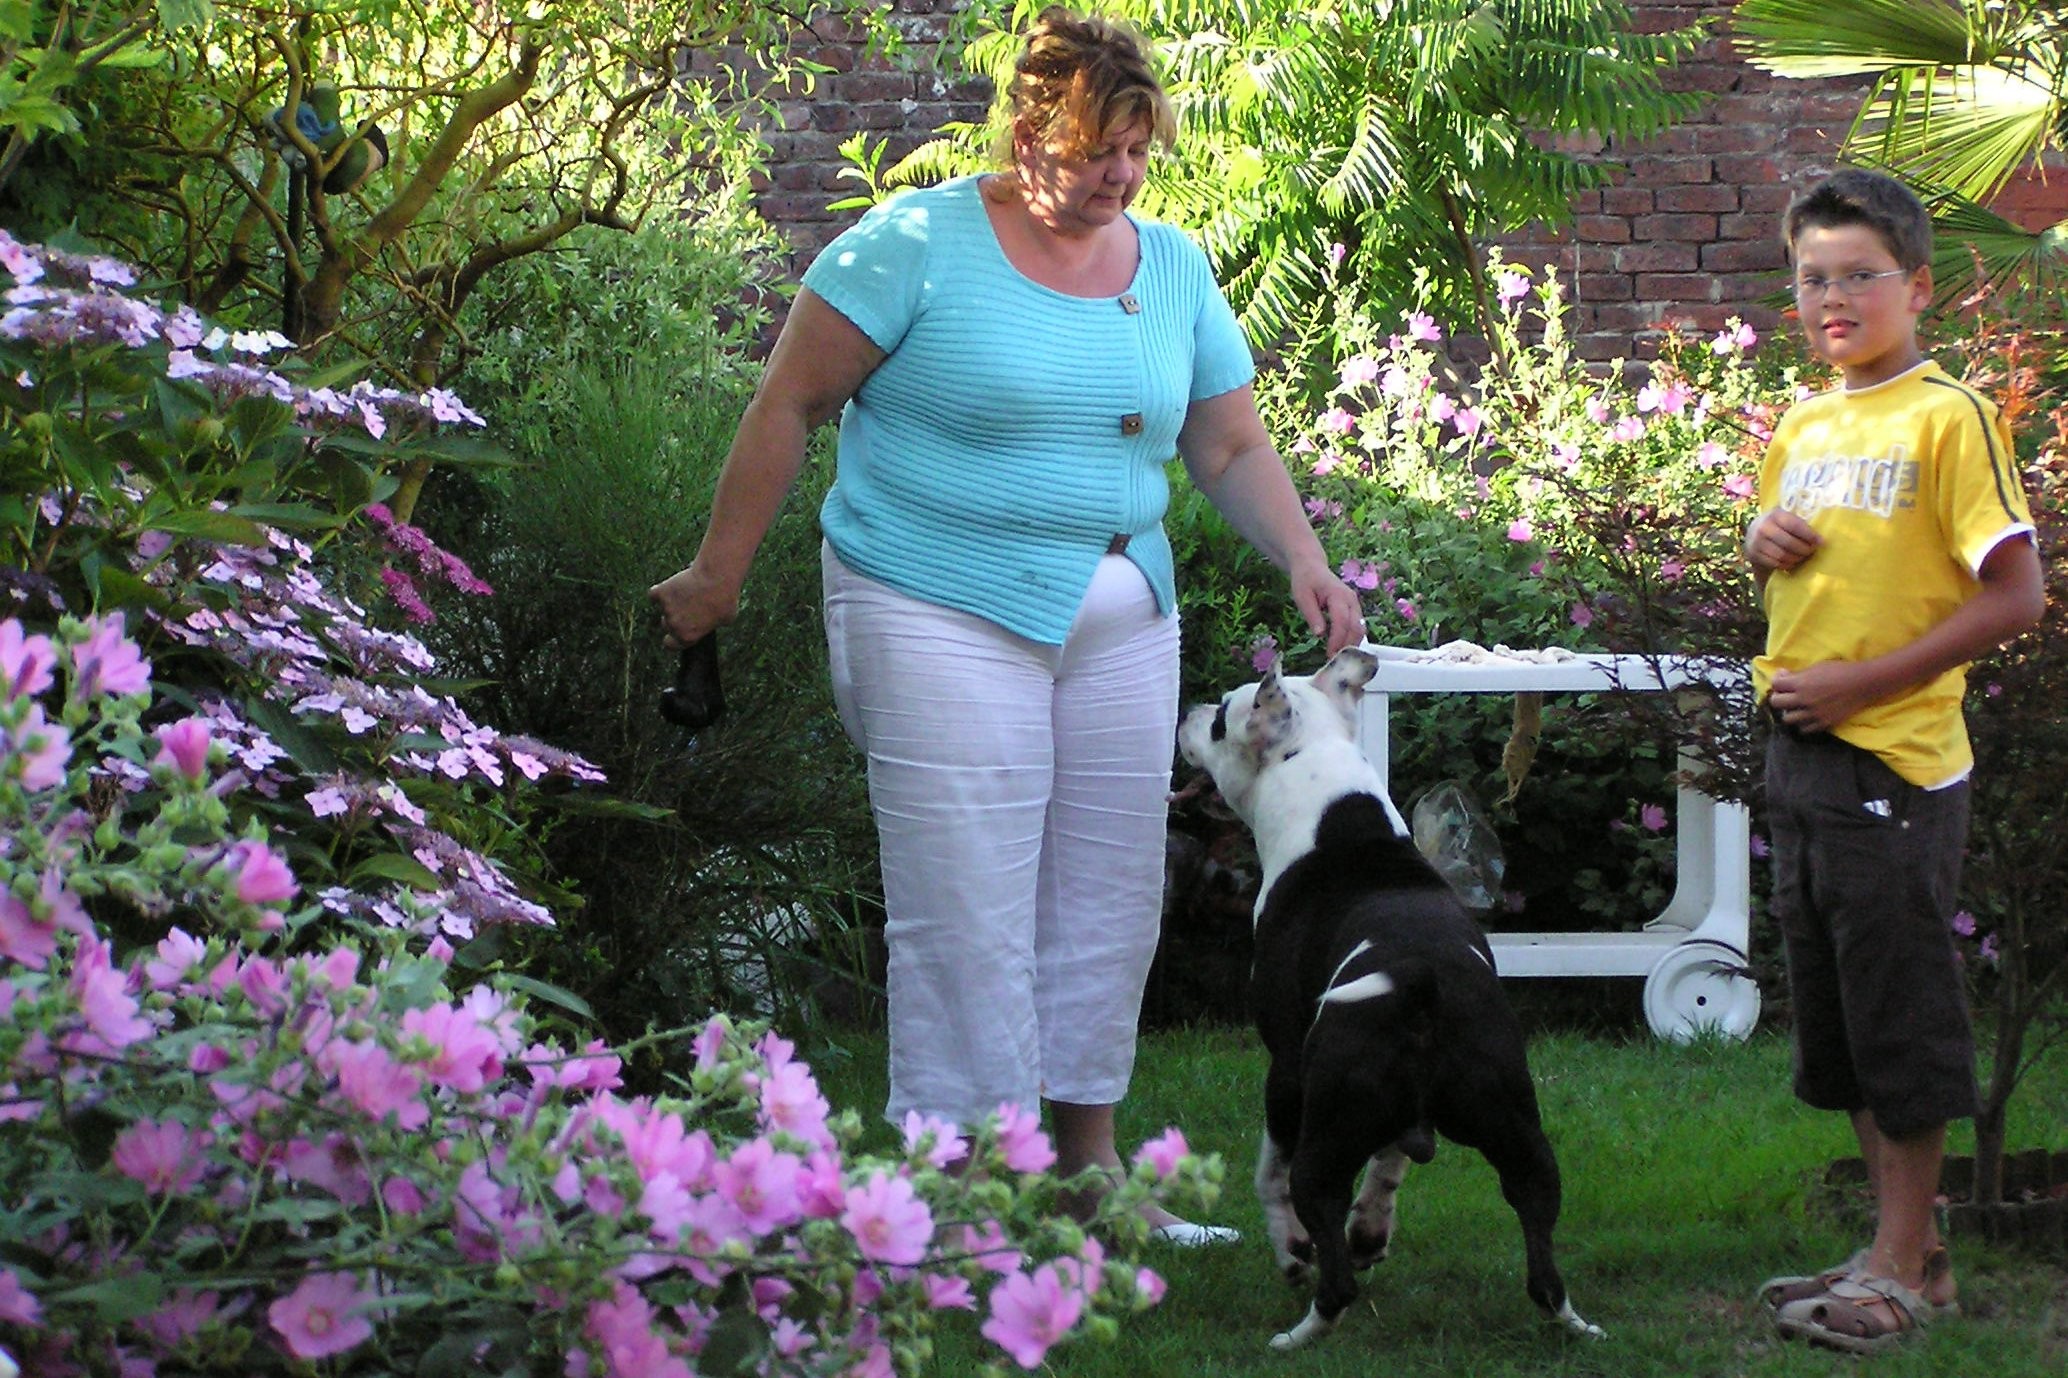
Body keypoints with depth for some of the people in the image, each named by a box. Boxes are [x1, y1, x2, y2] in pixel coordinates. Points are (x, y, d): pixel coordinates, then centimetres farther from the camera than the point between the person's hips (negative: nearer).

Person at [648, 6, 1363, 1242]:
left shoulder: (1175, 269, 10)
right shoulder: (918, 246, -7)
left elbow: (1233, 448, 14)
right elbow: (789, 406, -4)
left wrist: (1305, 561, -2)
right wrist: (720, 572, -3)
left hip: (1122, 625, 6)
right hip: (946, 617, -6)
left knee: (1112, 898, 10)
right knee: (969, 911, -8)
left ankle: (1089, 1163, 21)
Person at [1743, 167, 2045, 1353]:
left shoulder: (1949, 417, -11)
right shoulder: (1804, 426, 12)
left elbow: (2016, 596, -16)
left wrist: (1861, 681, -18)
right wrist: (1764, 538, 2)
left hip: (1896, 758, -8)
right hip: (1801, 752, 8)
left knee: (1901, 1011, -1)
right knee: (1836, 1015, 13)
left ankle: (1903, 1270, 8)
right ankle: (1909, 1248, 24)